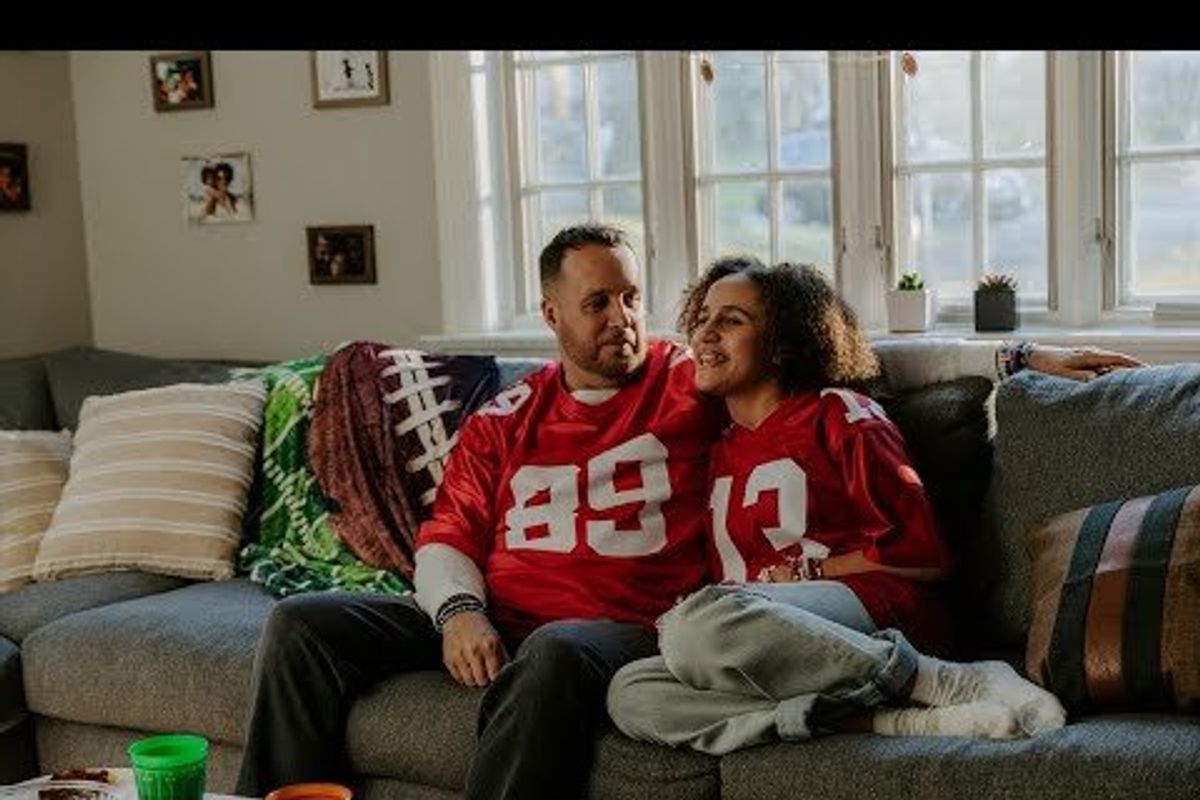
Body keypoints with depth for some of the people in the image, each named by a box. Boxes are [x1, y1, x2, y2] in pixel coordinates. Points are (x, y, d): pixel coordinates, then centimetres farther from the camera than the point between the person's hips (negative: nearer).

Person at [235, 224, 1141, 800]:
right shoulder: (505, 419, 16)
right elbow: (446, 536, 13)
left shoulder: (692, 384, 7)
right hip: (489, 623, 4)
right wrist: (458, 612, -11)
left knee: (556, 654, -40)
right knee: (306, 625, -9)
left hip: (620, 629, -4)